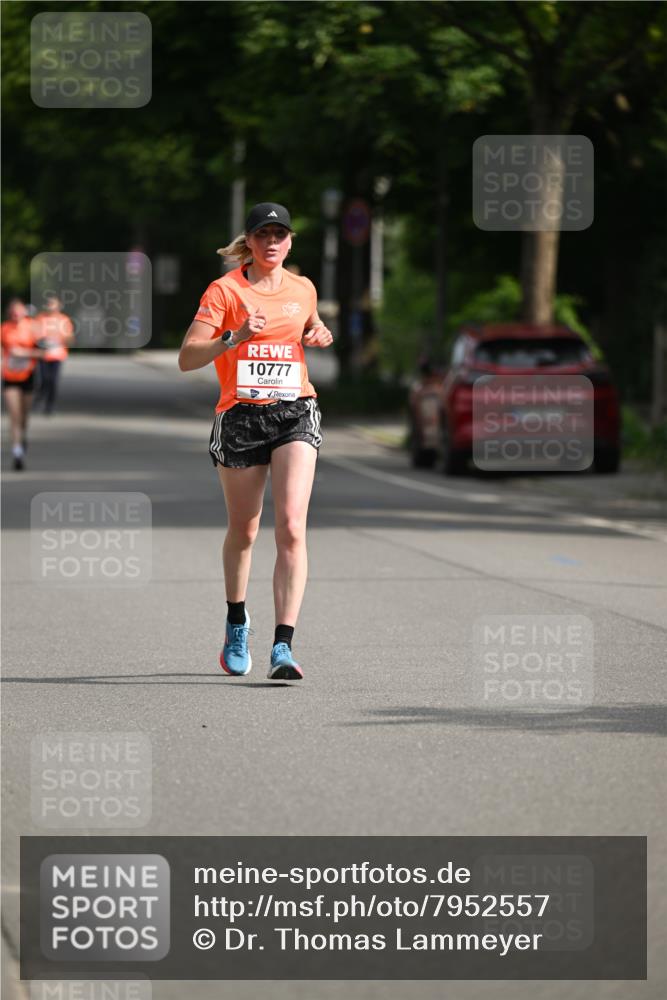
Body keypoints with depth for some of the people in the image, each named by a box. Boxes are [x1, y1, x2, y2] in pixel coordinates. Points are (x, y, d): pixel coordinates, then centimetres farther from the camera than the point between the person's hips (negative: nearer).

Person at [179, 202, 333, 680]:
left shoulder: (303, 290, 10)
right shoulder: (225, 290, -3)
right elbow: (187, 358, -10)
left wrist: (318, 336, 8)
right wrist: (235, 337, -24)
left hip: (295, 412, 1)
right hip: (239, 417, -1)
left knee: (292, 527, -16)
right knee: (243, 530, 11)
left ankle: (283, 646, -20)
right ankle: (237, 623, 39)